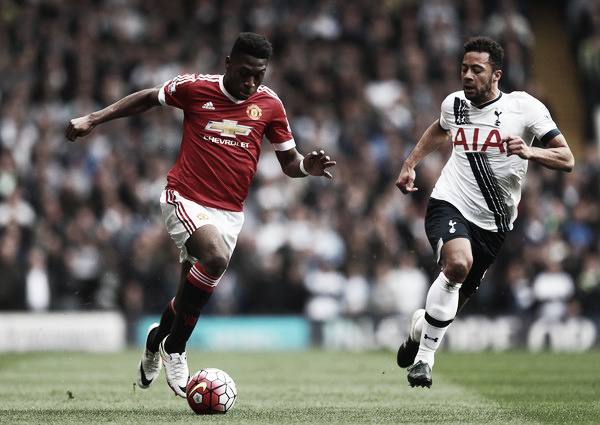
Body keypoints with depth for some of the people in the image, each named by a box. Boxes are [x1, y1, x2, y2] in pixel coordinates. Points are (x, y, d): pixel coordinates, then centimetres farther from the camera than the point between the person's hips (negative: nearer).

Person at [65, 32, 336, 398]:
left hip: (230, 212, 4)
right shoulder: (195, 87, -5)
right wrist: (93, 119, 8)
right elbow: (148, 99, 12)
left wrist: (307, 166, -15)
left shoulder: (270, 104, 1)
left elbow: (289, 162, 9)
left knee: (193, 294, 6)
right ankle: (174, 347, -13)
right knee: (216, 257, -31)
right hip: (186, 199, -4)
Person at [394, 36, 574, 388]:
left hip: (493, 225, 1)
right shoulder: (454, 104, 2)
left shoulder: (525, 107, -9)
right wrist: (409, 165, 21)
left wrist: (529, 151, -30)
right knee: (458, 264, -32)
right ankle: (423, 357, -21)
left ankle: (421, 325, 48)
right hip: (450, 204, -1)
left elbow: (567, 160, -12)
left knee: (458, 300, 11)